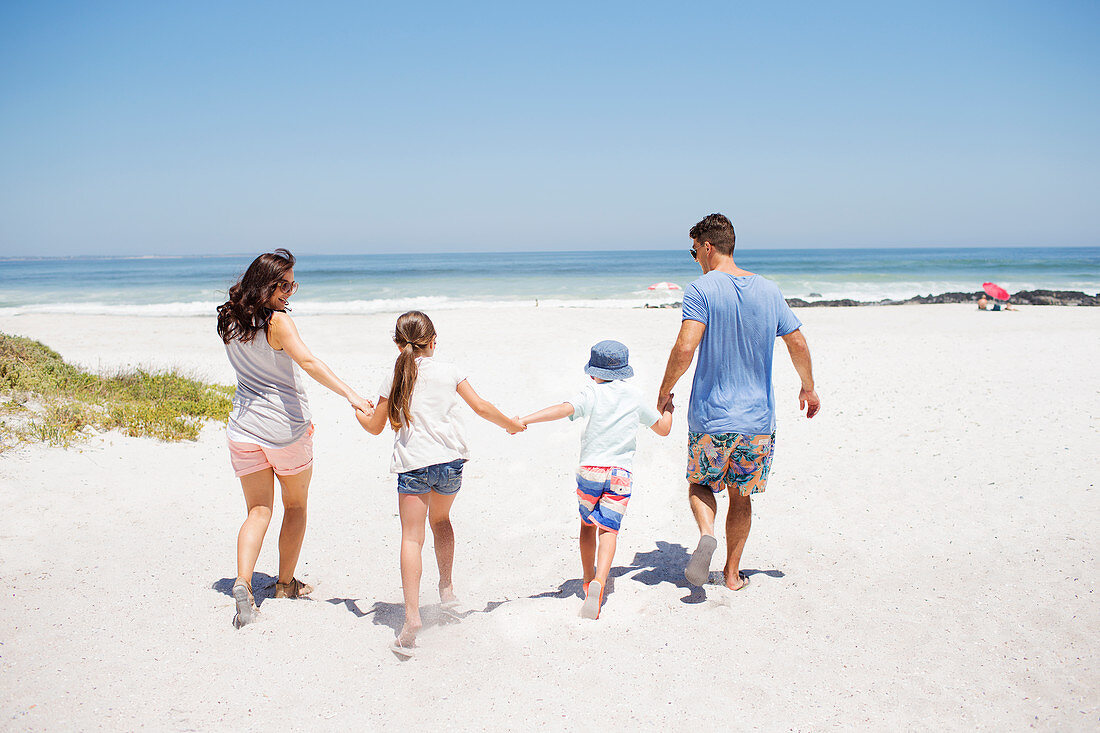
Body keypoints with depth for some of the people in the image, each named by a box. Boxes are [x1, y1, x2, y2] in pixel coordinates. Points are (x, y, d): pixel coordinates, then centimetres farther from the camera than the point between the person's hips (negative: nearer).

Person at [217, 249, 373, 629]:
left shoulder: (230, 321, 4)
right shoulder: (278, 321, -17)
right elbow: (308, 362, -30)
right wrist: (350, 394, -38)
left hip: (244, 426, 5)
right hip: (286, 428, -5)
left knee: (258, 510, 9)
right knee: (296, 506, 16)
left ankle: (242, 581, -11)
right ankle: (286, 583, 27)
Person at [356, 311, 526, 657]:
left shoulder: (394, 379, 5)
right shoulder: (449, 370, 6)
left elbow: (375, 427, 11)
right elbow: (481, 408, 4)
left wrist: (357, 409, 32)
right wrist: (511, 424, 20)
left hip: (412, 463, -2)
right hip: (450, 460, 2)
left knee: (411, 537, -3)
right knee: (441, 519, 28)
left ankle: (412, 615, -13)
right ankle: (446, 588, 29)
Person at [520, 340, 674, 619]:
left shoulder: (593, 393, 0)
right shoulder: (634, 397, 11)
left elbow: (564, 409, -19)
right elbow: (663, 429, 20)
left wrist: (525, 420, -26)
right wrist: (667, 409, 41)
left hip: (590, 470, -1)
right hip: (621, 473, 1)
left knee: (588, 524, 20)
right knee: (608, 529, -5)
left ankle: (588, 578, 27)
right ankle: (599, 581, -28)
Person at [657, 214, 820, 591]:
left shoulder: (702, 290, -10)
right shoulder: (769, 290, 5)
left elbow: (685, 348, -21)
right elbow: (798, 344, 10)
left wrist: (665, 390, -6)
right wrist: (808, 387, 25)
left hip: (711, 417, -3)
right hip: (758, 418, 4)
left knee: (700, 484, 17)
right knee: (741, 496, 15)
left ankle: (706, 533, -10)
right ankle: (732, 572, 19)